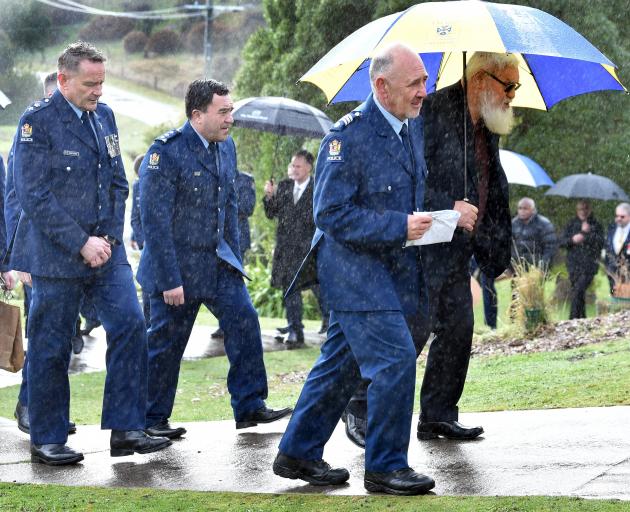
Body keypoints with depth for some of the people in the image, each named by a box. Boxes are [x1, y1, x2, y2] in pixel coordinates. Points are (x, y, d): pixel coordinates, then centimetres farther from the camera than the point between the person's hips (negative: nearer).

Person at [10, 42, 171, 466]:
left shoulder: (104, 116, 11)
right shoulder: (37, 121, -10)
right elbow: (34, 198, -15)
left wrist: (109, 235, 1)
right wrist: (81, 244, -17)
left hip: (106, 250, 6)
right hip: (57, 255, -6)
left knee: (131, 327, -6)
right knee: (51, 348, 1)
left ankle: (126, 430, -1)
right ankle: (47, 441, 13)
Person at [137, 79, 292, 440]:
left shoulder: (226, 146, 5)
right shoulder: (166, 152, -18)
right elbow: (155, 220, -19)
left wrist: (234, 257, 11)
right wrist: (169, 280, -20)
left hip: (218, 259, 7)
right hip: (178, 264, -6)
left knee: (244, 321, -4)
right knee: (166, 343, 2)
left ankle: (250, 406, 3)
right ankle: (152, 420, 15)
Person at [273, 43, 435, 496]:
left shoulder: (414, 126, 7)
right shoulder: (348, 137, -19)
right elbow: (332, 213, -19)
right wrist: (399, 226, -23)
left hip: (393, 267, 8)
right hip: (355, 267, -8)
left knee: (341, 363, 14)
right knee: (395, 358, -12)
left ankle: (298, 453, 25)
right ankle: (385, 466, 0)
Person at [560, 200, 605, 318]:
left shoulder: (596, 225, 4)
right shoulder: (572, 224, 11)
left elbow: (600, 243, -7)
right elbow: (561, 242, 7)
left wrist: (587, 233, -13)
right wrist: (572, 240, -11)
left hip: (589, 265, -3)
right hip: (574, 264, 3)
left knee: (578, 291, -17)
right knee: (576, 291, 7)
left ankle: (573, 319, -17)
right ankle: (582, 318, 19)